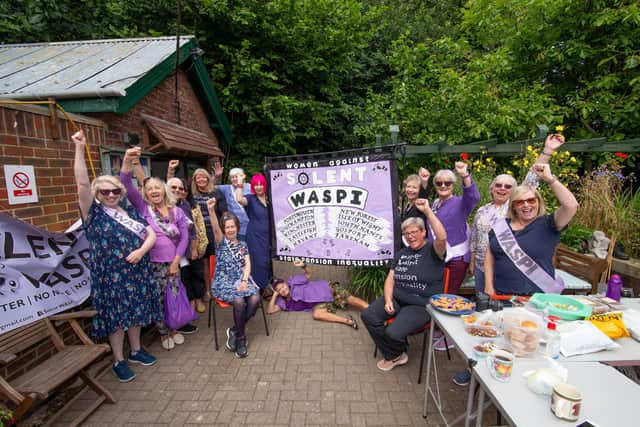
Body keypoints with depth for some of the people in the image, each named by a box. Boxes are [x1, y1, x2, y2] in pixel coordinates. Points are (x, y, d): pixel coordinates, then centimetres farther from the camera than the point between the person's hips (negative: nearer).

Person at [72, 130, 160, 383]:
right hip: (110, 276, -4)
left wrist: (141, 250, -16)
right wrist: (80, 148, -24)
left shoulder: (130, 211, 7)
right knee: (115, 316, 5)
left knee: (135, 312, 15)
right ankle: (118, 361, 22)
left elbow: (151, 234, 4)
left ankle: (136, 350, 34)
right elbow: (82, 183, -18)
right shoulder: (94, 214, -5)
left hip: (137, 272, 4)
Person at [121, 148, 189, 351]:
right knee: (158, 299, 8)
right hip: (152, 263, -2)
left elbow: (184, 237, 1)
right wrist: (127, 162, -32)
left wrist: (176, 261, -7)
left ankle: (173, 329, 33)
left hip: (173, 263, 2)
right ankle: (163, 333, 28)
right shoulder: (142, 208, -2)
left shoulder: (177, 212, 4)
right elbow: (127, 186, -16)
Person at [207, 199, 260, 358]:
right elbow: (215, 228, -16)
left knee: (255, 299, -26)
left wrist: (244, 281, -12)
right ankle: (241, 337, -8)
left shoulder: (243, 245, 16)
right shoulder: (221, 242, 5)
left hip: (241, 281, 4)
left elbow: (247, 264, 7)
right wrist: (211, 210, -36)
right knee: (239, 301, -32)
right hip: (224, 283, -3)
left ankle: (235, 330, -4)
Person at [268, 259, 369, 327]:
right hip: (320, 303, 2)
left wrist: (303, 265, -14)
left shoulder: (294, 281, 2)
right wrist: (275, 295, -4)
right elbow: (270, 311, -2)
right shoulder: (285, 302, 5)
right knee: (316, 314, -32)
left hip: (326, 289, -2)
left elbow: (308, 274, 8)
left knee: (350, 299, -23)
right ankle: (346, 321, -39)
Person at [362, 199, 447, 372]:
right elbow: (390, 279, 11)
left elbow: (442, 237, -29)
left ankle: (396, 354, 16)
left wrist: (427, 211, -31)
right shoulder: (402, 253, 14)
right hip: (397, 298, 6)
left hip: (421, 304, -6)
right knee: (368, 315, -14)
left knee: (393, 332, -25)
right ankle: (394, 355, 8)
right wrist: (388, 300, -5)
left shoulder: (432, 250, -4)